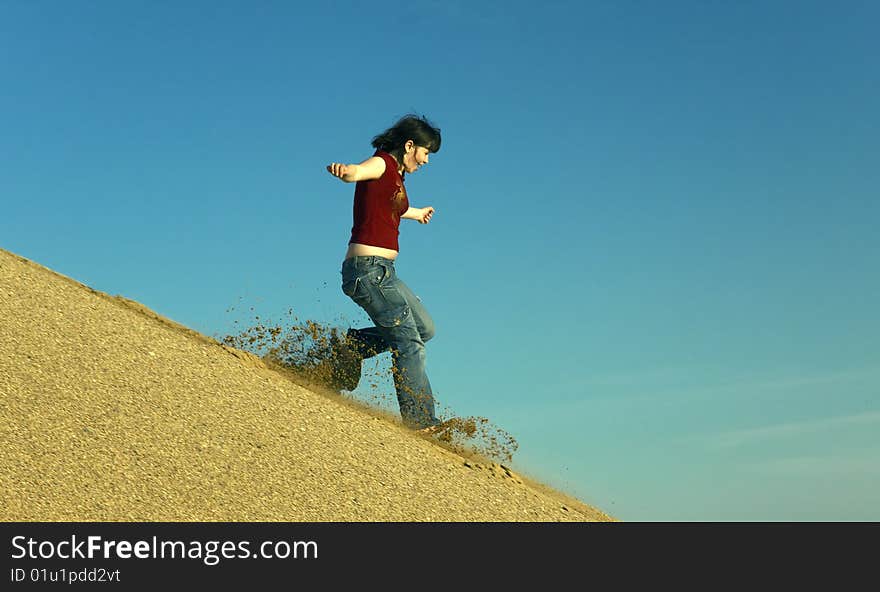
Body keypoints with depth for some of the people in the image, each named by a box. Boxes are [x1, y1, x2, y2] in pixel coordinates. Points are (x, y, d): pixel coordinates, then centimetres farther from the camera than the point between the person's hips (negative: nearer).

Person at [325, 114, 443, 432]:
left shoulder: (396, 175, 20)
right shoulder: (382, 164, -7)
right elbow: (357, 172, -31)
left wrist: (417, 213, 64)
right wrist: (342, 169, -56)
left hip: (381, 271, 10)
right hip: (368, 267, -10)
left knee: (424, 328, 17)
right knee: (408, 342, -10)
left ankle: (351, 346, 14)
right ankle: (420, 421, -9)